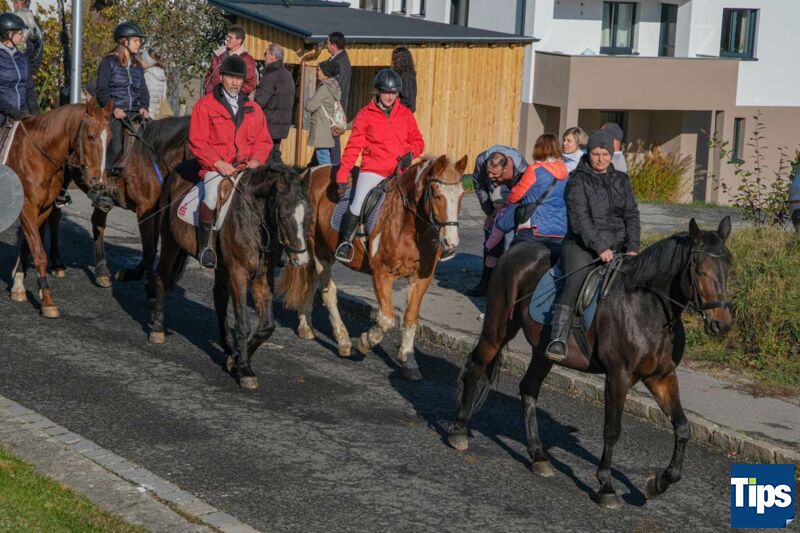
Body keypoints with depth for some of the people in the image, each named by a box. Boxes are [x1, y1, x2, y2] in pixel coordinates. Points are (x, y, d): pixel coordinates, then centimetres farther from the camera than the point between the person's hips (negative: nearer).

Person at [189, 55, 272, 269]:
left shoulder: (253, 108, 18)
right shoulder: (205, 105, 5)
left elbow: (264, 141, 18)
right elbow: (197, 142, -2)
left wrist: (256, 160, -3)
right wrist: (218, 163, -14)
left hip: (247, 168, 3)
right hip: (215, 168, -3)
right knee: (213, 198, -33)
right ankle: (205, 244, -10)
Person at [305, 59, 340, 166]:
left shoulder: (325, 88, -16)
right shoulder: (334, 87, 13)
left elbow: (310, 107, -16)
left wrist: (308, 102, 3)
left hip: (321, 132, -10)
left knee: (324, 161, -9)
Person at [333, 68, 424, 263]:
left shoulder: (405, 114, 9)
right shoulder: (366, 114, 1)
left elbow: (418, 141, 16)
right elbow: (354, 146, 0)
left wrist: (410, 153, -7)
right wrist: (342, 174, -6)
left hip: (400, 172, 3)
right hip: (373, 171, -3)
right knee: (358, 205, -22)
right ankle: (345, 242, -2)